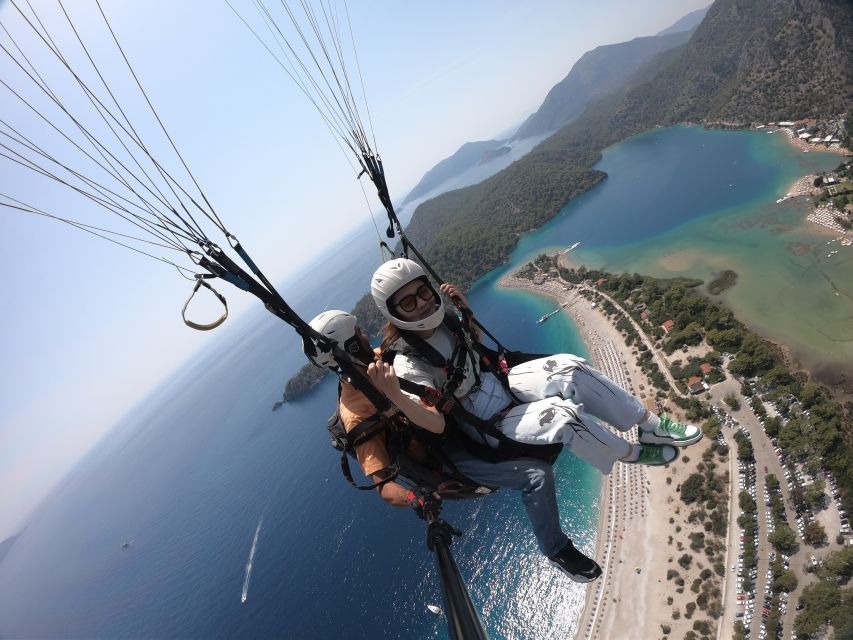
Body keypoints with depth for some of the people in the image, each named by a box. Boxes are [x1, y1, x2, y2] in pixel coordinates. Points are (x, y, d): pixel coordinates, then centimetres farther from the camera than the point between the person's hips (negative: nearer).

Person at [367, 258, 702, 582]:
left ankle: (652, 425, 2)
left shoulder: (439, 319, -5)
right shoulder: (407, 364, -24)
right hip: (486, 425, -7)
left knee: (568, 367, -12)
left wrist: (465, 308, -3)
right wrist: (395, 397, -46)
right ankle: (633, 453, 5)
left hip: (499, 382, 7)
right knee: (563, 415, -25)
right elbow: (437, 424, -29)